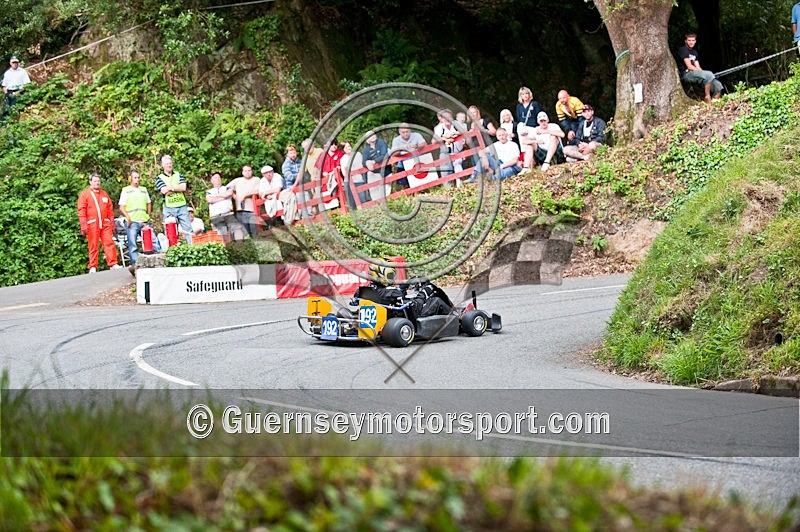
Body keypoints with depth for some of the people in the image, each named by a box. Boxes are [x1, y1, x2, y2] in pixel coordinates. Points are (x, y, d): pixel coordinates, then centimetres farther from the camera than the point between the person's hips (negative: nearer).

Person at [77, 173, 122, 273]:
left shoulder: (104, 194, 19)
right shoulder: (84, 194, 5)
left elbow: (110, 209, 21)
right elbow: (81, 211, -1)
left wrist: (112, 222, 15)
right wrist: (83, 226, -10)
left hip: (105, 224, 3)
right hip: (92, 224, -3)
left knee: (109, 243, -6)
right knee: (93, 246, -2)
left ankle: (113, 264, -6)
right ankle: (93, 267, 1)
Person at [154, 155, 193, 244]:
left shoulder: (178, 175, 13)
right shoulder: (160, 178, 6)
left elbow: (183, 187, -2)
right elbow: (164, 190, -11)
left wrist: (170, 188, -8)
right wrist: (177, 188, -6)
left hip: (182, 206, 2)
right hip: (169, 208, -2)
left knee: (188, 229, -1)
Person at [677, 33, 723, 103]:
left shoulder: (695, 52, 23)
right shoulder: (683, 49, -3)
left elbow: (697, 67, 16)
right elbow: (689, 66, -12)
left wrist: (702, 72, -5)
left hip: (695, 73, 8)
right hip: (686, 74, -8)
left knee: (718, 86, -8)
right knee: (709, 75, -31)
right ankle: (707, 97, -23)